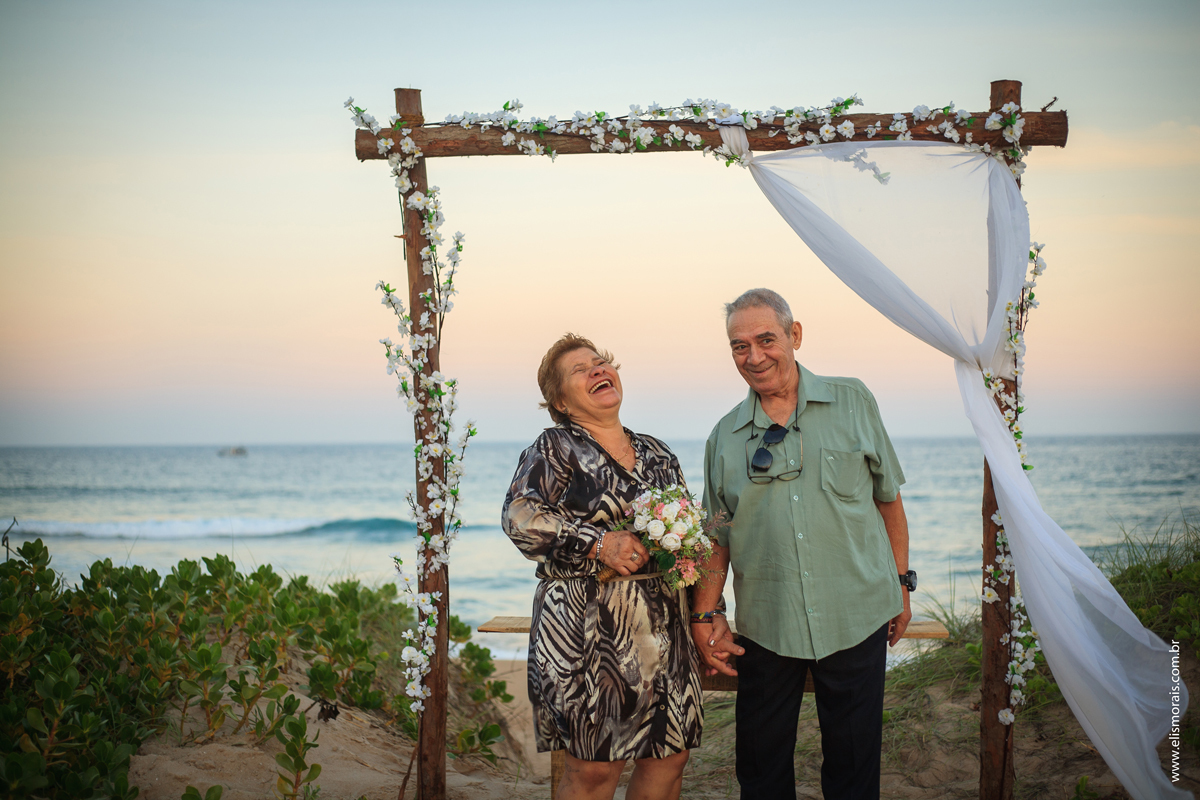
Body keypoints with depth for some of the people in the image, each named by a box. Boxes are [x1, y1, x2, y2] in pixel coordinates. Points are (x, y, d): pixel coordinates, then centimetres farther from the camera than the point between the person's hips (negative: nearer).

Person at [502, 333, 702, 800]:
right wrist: (600, 544, -18)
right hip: (588, 629, -6)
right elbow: (520, 516, -12)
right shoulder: (556, 448, 1)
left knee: (669, 759, 5)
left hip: (662, 627, 6)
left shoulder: (657, 454, 18)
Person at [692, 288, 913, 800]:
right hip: (765, 625, 1)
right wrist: (704, 615, 1)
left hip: (855, 616, -1)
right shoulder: (724, 437, 6)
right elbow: (716, 537, 9)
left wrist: (901, 583, 8)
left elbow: (888, 498, 8)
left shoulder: (852, 403, 2)